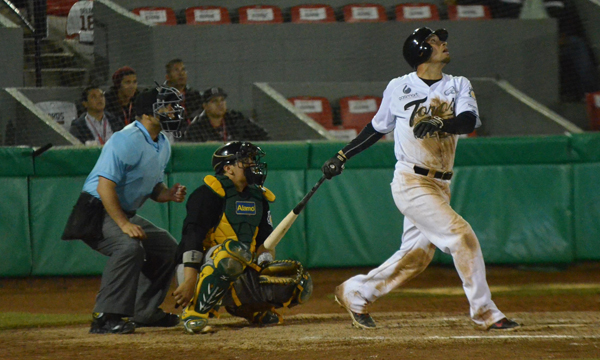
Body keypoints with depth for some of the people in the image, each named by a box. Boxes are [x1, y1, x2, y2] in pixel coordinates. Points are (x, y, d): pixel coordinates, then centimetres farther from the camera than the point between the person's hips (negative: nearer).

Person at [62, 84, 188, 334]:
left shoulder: (162, 145, 9)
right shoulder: (127, 141, -22)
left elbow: (152, 186, 19)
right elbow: (105, 186, -27)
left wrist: (169, 194, -4)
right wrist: (124, 225, -31)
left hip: (126, 214, 10)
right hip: (97, 211, -10)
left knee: (168, 248, 14)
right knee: (130, 246, -33)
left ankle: (144, 312, 21)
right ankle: (105, 317, -32)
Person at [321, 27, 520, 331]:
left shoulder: (459, 86, 8)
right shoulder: (398, 88, 2)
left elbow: (469, 121, -11)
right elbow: (378, 126, 17)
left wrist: (439, 123, -30)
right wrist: (342, 156, 19)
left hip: (440, 186, 5)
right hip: (411, 183, -5)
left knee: (416, 257, 9)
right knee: (460, 235, -16)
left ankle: (354, 294, 27)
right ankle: (484, 313, -10)